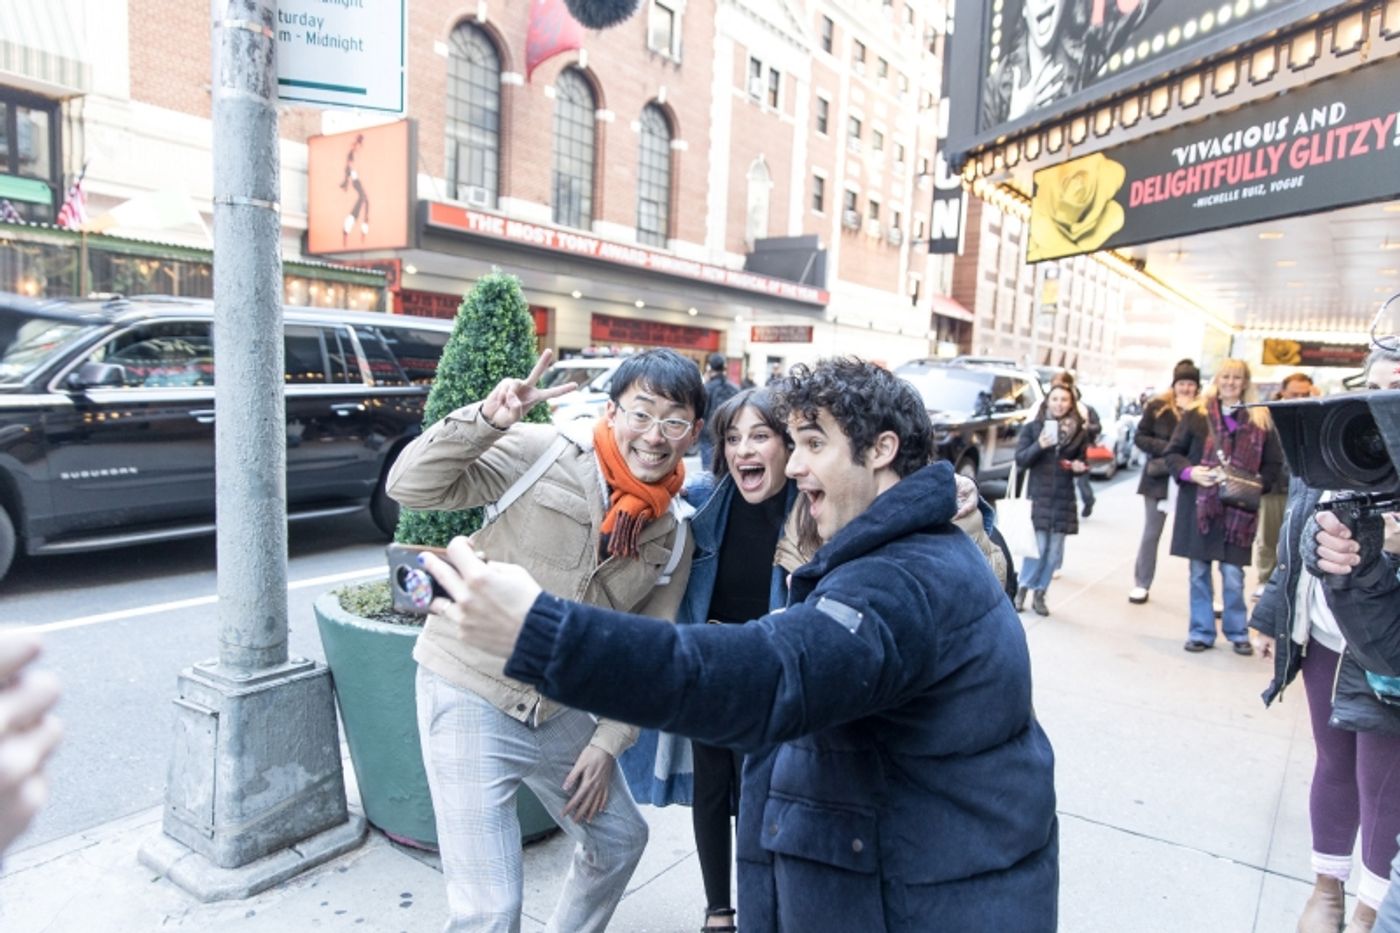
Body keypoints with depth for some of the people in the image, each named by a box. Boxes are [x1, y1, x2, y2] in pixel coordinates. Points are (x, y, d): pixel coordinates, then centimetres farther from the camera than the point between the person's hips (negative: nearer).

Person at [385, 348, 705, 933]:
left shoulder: (672, 538, 0)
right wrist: (486, 418, -35)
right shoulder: (544, 454, -16)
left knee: (620, 838, 23)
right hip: (469, 693, -6)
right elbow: (411, 486, -20)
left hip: (557, 710, 6)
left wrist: (607, 742, 3)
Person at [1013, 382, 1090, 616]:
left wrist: (1079, 467, -8)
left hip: (1063, 497, 3)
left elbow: (1082, 463, 15)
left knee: (1054, 551, 6)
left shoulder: (1080, 431, 6)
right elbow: (1020, 460, -3)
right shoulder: (1033, 427, 1)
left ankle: (1039, 593, 19)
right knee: (1038, 547, -7)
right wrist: (1038, 446, -20)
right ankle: (1022, 589, 10)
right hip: (1038, 494, -3)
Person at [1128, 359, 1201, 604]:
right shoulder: (1157, 406, -2)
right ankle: (1141, 584, 22)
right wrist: (1165, 448, -15)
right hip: (1159, 478, 1)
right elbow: (1140, 438, -2)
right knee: (1151, 534, 11)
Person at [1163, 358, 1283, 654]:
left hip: (1238, 507, 0)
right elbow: (1172, 453, 5)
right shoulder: (1195, 414, 3)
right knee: (1199, 573, 7)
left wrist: (1256, 484, -8)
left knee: (1233, 575, 1)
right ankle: (1201, 632, 19)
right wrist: (1189, 472, -13)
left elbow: (1274, 463, 9)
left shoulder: (1261, 420, 6)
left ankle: (1238, 632, 19)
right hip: (1198, 505, 0)